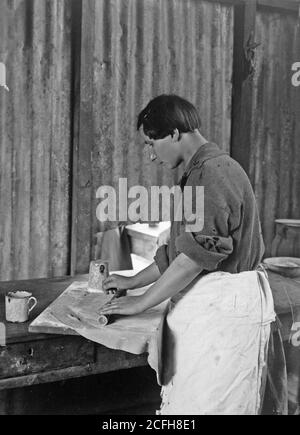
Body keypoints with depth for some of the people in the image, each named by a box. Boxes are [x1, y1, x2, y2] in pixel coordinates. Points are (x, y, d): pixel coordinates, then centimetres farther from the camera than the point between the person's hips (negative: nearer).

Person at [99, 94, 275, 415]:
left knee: (206, 404, 0)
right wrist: (133, 281, 20)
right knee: (182, 400, 14)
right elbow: (179, 249, 20)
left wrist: (141, 303, -11)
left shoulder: (213, 172, -17)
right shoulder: (199, 173, 16)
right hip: (206, 305, 10)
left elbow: (195, 256, -21)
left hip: (224, 307, -10)